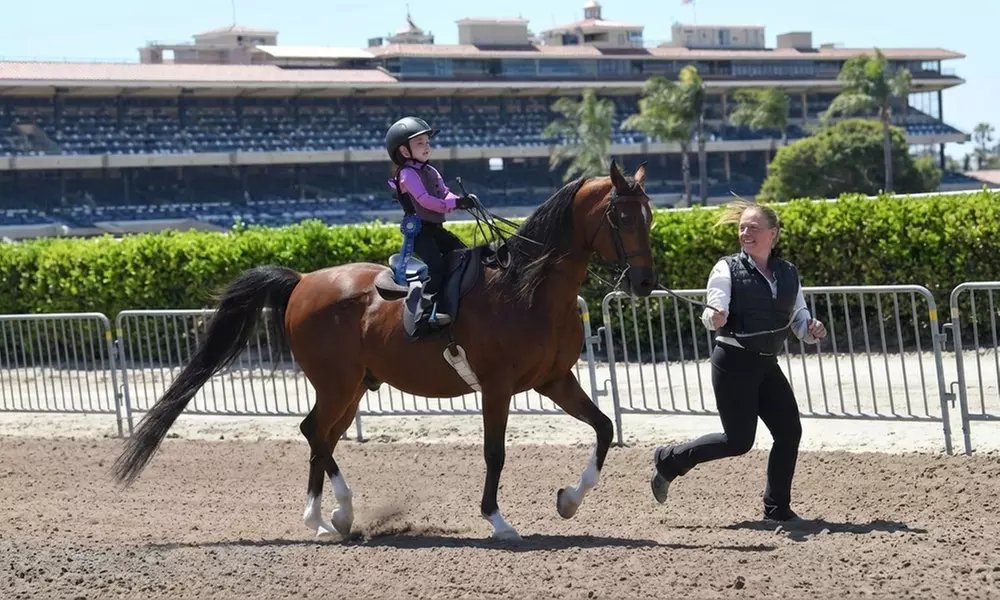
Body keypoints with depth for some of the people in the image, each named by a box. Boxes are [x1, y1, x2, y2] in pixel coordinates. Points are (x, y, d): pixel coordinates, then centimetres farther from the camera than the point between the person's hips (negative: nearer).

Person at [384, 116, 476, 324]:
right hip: (419, 230, -10)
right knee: (436, 266, -24)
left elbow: (445, 193, 10)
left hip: (436, 228, 10)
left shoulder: (431, 172, 17)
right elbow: (424, 200, -22)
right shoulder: (408, 174, -11)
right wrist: (454, 203, -24)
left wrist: (462, 201, -12)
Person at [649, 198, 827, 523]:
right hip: (734, 361, -5)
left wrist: (812, 330, -8)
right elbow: (715, 312, -15)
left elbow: (798, 319, 14)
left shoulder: (788, 273, 8)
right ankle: (669, 460, 13)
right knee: (739, 440, -7)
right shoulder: (727, 269, -6)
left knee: (789, 430, -3)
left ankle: (777, 508, 9)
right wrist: (713, 318, -39)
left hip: (767, 363, 6)